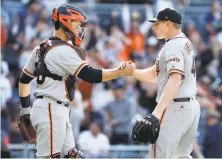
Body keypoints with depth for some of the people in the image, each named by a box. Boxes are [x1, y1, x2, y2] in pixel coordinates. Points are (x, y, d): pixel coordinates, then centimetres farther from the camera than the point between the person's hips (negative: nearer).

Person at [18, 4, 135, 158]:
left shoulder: (41, 48, 15)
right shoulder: (63, 51, -14)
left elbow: (24, 79, 21)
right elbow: (90, 75, -18)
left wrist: (26, 108, 25)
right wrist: (121, 71, -13)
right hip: (50, 111, -10)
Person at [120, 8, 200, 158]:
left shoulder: (173, 46, -14)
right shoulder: (186, 44, 17)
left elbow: (175, 80, -29)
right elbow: (154, 75, 18)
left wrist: (158, 111, -37)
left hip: (175, 108, -10)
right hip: (191, 106, 10)